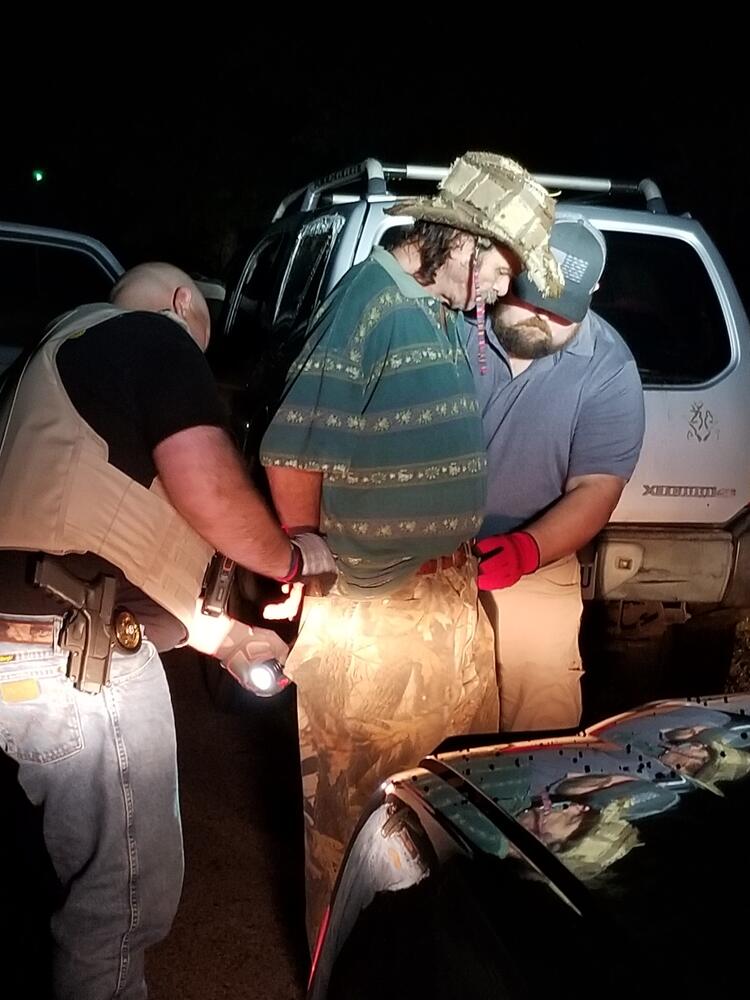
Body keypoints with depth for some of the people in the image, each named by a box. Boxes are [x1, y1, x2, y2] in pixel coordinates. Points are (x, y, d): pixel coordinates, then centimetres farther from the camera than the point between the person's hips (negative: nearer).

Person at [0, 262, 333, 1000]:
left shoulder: (72, 347, 27)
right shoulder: (153, 335, -2)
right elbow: (207, 485, -16)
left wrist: (218, 633, 30)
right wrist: (290, 557, 4)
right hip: (72, 655, -10)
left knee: (96, 876, 23)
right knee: (128, 891, 3)